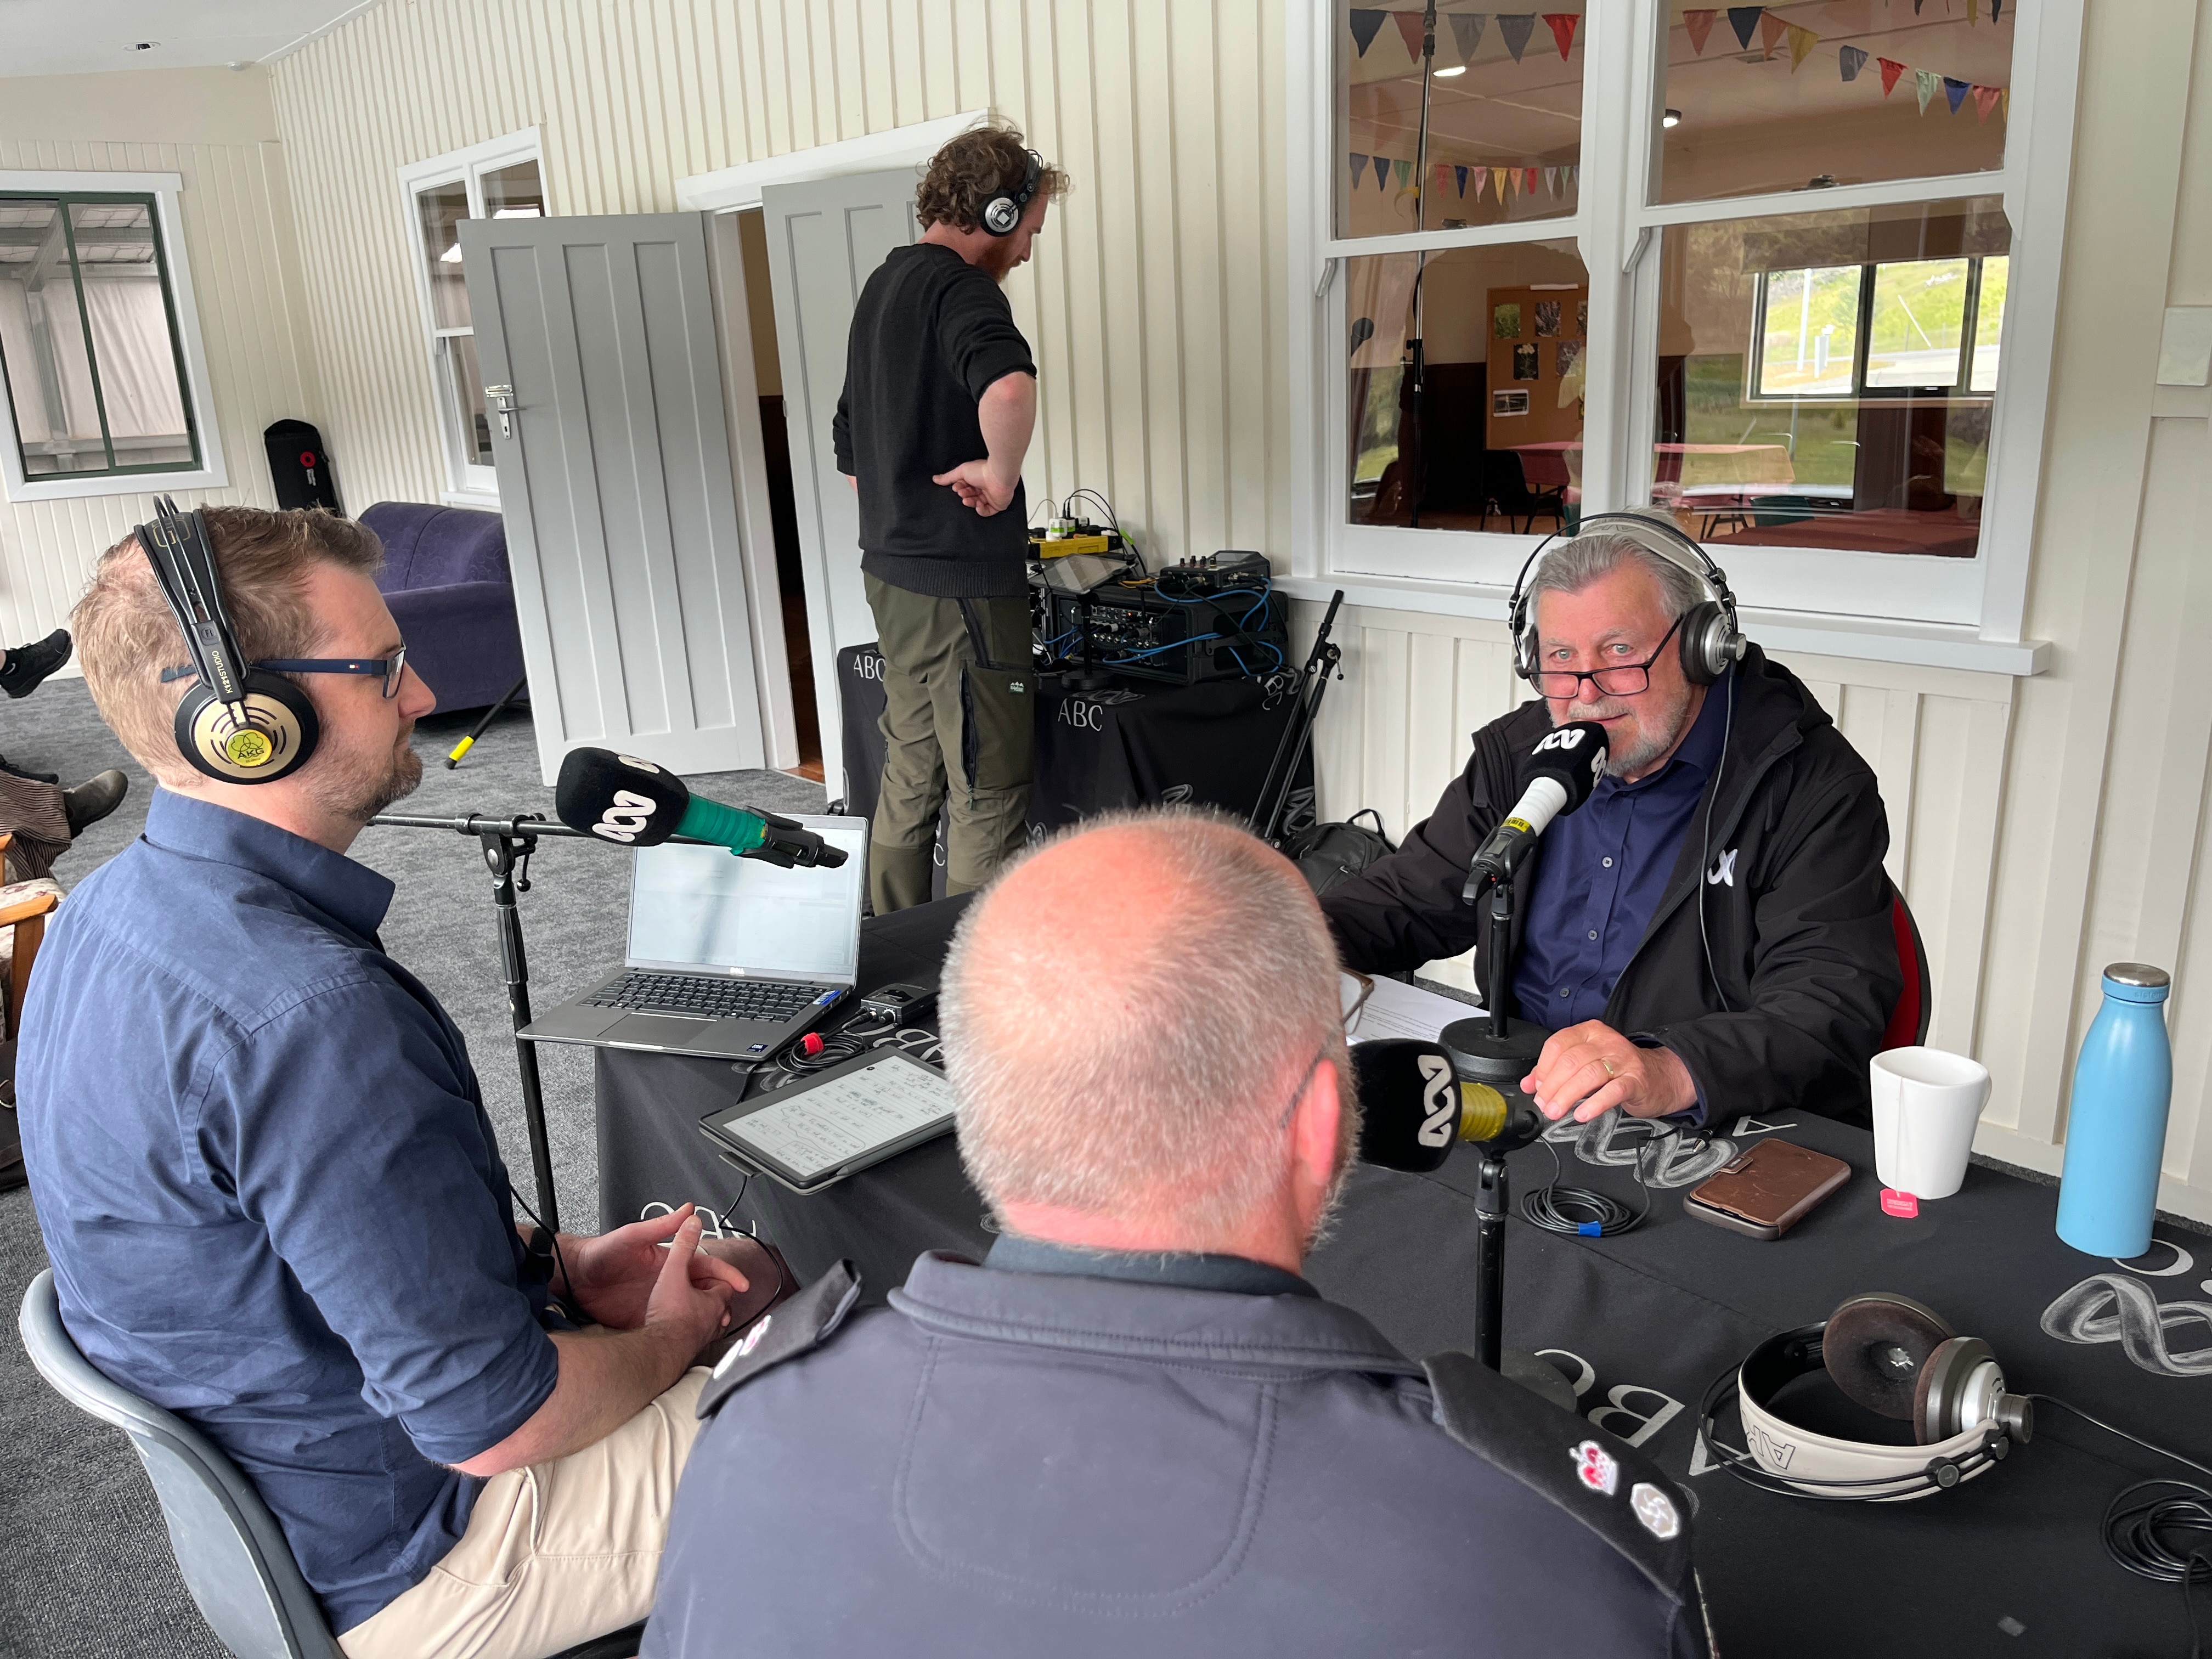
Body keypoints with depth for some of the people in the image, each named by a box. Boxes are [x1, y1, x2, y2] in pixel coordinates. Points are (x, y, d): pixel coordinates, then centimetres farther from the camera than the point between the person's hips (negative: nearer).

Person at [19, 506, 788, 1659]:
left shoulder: (110, 910, -2)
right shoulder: (306, 1013, -35)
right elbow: (492, 1421, -29)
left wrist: (559, 1265, 3)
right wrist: (663, 1341, -9)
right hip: (404, 1565, -9)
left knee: (755, 1268, 18)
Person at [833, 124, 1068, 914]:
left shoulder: (882, 285, 16)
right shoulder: (957, 287, -15)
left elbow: (851, 456, 24)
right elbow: (1009, 387, -39)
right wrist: (1002, 473, -23)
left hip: (891, 573, 10)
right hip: (960, 584, -10)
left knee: (911, 774, 18)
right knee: (989, 791, -1)